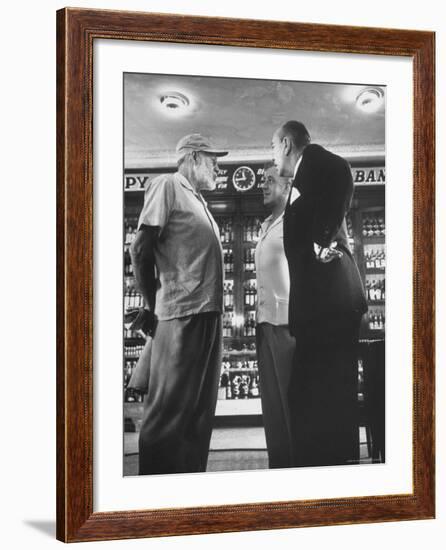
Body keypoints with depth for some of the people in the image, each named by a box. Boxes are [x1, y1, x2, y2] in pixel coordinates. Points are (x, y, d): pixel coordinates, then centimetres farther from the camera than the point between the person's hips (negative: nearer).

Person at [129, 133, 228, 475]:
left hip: (208, 313, 9)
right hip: (181, 314, -9)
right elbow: (141, 249, -8)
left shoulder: (197, 200, 22)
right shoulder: (168, 186, -2)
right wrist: (153, 306, -3)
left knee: (200, 410, 9)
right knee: (169, 410, -8)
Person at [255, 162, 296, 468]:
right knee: (272, 400, 7)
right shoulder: (266, 227, 20)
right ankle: (279, 464, 10)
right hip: (266, 321, 8)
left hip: (288, 320, -8)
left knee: (292, 399, -7)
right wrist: (259, 319, 14)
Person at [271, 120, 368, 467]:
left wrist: (324, 237, -19)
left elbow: (341, 172, -20)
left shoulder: (313, 158, 1)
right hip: (319, 303, 10)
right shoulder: (304, 185, 28)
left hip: (330, 297, -10)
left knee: (331, 397, -11)